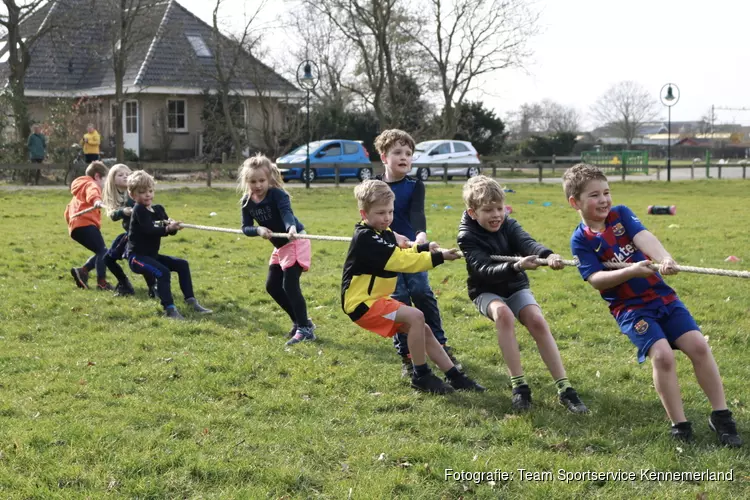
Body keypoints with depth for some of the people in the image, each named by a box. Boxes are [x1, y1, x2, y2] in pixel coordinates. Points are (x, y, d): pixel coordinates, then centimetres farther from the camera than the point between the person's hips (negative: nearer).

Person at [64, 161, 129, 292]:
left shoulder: (80, 189, 36)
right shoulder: (91, 184, 5)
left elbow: (68, 210, 40)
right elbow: (92, 193, -22)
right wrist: (96, 200, -43)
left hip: (75, 227, 10)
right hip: (86, 224, -10)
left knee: (101, 253, 12)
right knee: (102, 251, -17)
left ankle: (82, 271, -1)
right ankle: (101, 282, -28)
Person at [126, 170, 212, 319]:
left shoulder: (158, 209, 11)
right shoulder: (138, 210, -13)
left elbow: (169, 229, 4)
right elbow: (149, 230, -26)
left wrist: (173, 226, -19)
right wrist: (167, 228, -36)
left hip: (152, 255, 9)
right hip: (137, 256, -9)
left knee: (182, 264, 5)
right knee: (163, 272, -28)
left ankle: (191, 301, 7)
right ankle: (169, 309, -27)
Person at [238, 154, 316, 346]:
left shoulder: (277, 194, -23)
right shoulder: (247, 202, -3)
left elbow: (287, 213, -40)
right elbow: (246, 228, -3)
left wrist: (292, 228, -62)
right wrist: (258, 230, -26)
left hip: (295, 241, -9)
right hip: (279, 246, 9)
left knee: (289, 285, -17)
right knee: (272, 286, 13)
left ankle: (305, 329, -11)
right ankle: (299, 321, 25)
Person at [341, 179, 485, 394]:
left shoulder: (384, 233, 9)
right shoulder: (365, 238, -21)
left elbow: (400, 255, 19)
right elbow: (400, 262, -24)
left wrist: (423, 248, -2)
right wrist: (438, 257, -21)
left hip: (378, 299, 10)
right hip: (362, 303, -10)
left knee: (423, 330, 6)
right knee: (416, 317, -23)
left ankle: (455, 376, 13)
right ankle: (421, 376, -10)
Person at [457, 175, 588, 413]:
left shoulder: (508, 225, -7)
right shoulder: (467, 237, -17)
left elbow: (527, 242, -27)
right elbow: (484, 269, -31)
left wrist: (548, 255, -50)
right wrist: (517, 266, -49)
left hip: (515, 287, 3)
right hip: (486, 292, -3)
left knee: (537, 321, -23)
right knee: (503, 314, -35)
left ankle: (564, 388, -21)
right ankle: (518, 385, -31)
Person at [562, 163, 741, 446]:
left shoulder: (621, 214, 3)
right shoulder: (581, 240, -5)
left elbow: (643, 237, -16)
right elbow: (595, 279, -14)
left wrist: (664, 259, -35)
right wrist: (630, 271, -30)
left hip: (661, 295, 4)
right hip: (629, 307, -3)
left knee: (698, 346, -7)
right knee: (662, 355, -22)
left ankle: (721, 417, 6)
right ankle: (679, 426, -7)